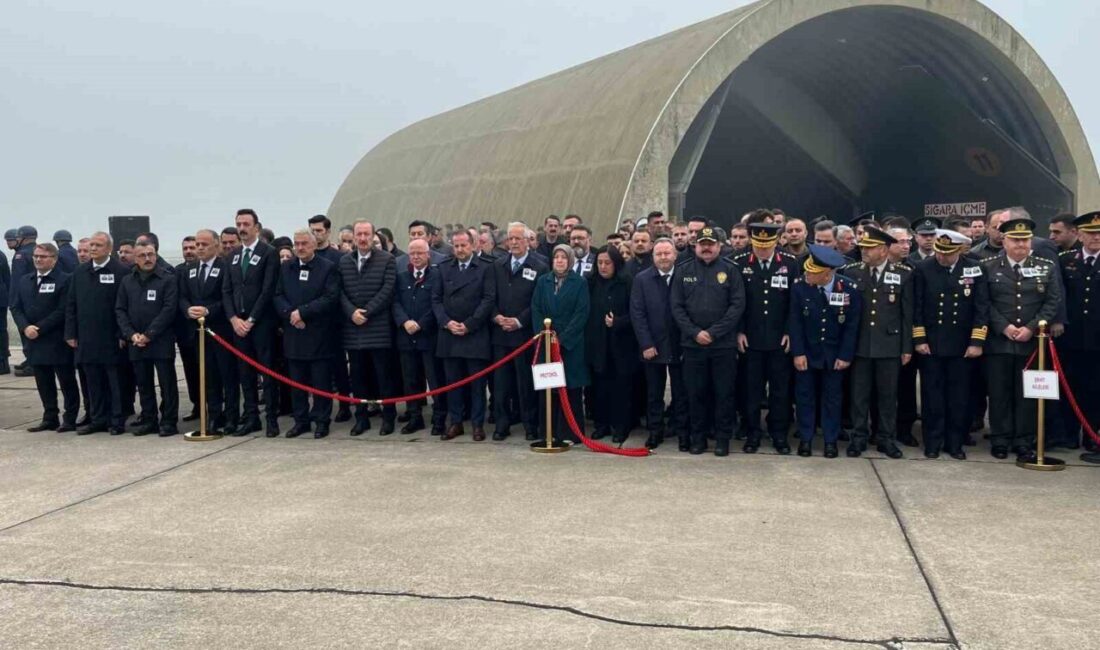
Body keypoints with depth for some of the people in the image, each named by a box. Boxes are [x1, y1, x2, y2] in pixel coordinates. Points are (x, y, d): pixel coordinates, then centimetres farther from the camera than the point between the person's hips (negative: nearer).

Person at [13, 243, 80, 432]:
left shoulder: (65, 280, -7)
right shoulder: (23, 281, 14)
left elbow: (63, 310, -14)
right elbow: (15, 307, 10)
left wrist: (39, 328, -16)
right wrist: (25, 327, -8)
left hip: (58, 342, -6)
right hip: (34, 341, 6)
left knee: (67, 382, 1)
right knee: (43, 382, 11)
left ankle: (70, 419, 8)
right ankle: (50, 418, 19)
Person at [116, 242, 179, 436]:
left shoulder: (168, 278, -3)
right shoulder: (127, 281, 12)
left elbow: (169, 309, -10)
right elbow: (120, 310, 10)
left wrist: (149, 335, -13)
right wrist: (131, 334, -5)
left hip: (161, 341, -4)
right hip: (136, 342, 4)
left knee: (167, 383, -2)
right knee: (143, 384, 10)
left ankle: (168, 422, 4)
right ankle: (148, 421, 18)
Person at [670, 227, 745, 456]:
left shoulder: (730, 270, 1)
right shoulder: (683, 271, 5)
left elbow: (738, 305, -6)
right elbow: (677, 307, 2)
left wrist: (713, 332, -12)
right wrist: (695, 333, -10)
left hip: (724, 344, -1)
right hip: (692, 343, 1)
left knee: (724, 393, 4)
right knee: (696, 393, 7)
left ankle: (723, 438, 14)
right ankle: (698, 437, 18)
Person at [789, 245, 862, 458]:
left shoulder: (849, 289, -14)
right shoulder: (799, 286, -14)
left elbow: (852, 325, -7)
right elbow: (795, 322, -9)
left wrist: (845, 355, -9)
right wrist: (798, 352, -12)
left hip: (834, 354, 0)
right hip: (806, 352, 0)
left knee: (832, 397, 9)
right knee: (805, 395, 7)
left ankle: (831, 440, 21)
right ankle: (805, 438, 19)